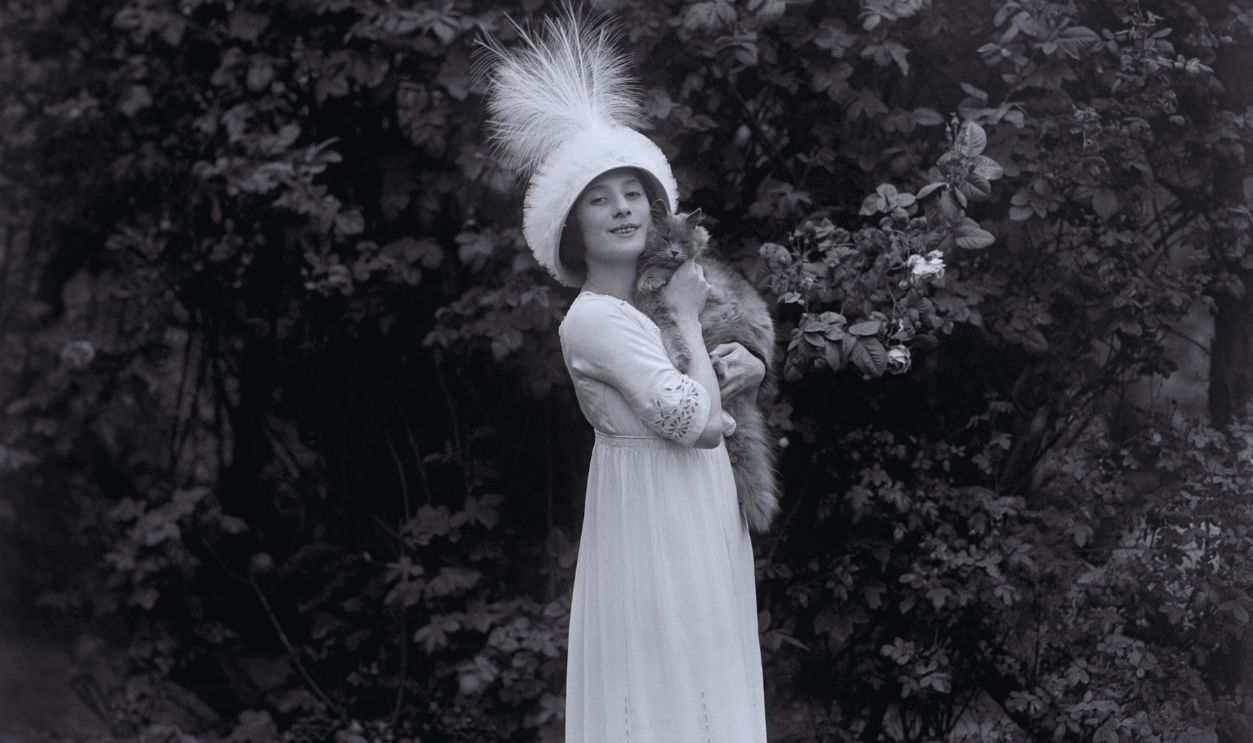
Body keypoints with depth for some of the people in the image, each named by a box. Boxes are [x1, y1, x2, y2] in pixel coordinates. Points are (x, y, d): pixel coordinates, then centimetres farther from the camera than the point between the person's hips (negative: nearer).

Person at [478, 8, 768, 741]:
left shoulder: (655, 295, 10)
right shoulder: (594, 321, -16)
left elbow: (710, 418, 20)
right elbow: (693, 421, -22)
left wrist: (747, 366, -3)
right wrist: (687, 320, -10)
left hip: (700, 515, 9)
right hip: (653, 517, -9)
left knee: (707, 680, 12)